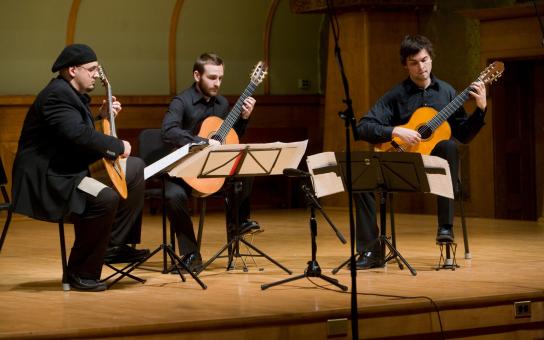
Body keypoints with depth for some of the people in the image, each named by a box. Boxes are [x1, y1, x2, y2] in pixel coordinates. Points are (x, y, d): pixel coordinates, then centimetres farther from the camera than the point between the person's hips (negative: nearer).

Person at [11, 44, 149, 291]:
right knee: (105, 198, -33)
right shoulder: (57, 95, -19)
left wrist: (101, 116, 9)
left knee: (135, 168, 12)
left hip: (70, 169, 12)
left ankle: (114, 245, 10)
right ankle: (81, 273, -19)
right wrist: (118, 146, -23)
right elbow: (79, 136, -33)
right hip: (46, 179, -11)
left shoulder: (72, 94, 15)